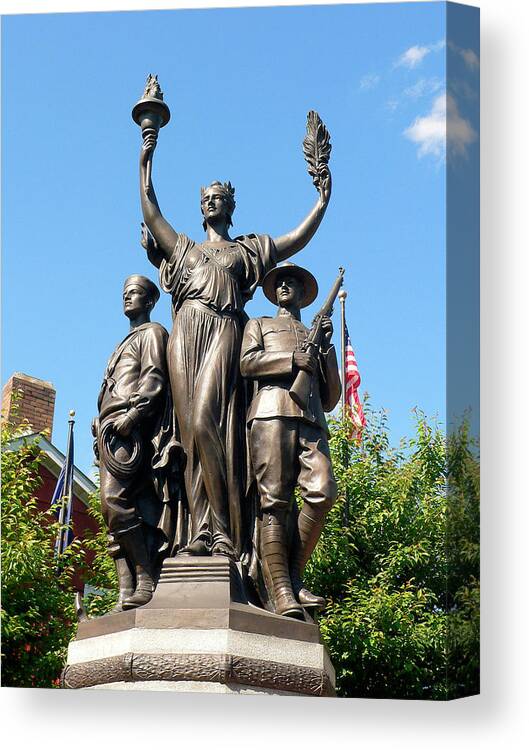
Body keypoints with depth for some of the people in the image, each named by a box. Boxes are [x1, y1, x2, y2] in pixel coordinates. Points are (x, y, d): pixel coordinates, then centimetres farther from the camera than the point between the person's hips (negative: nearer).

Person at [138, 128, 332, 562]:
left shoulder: (246, 250, 23)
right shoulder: (183, 248, 29)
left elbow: (297, 239, 18)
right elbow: (148, 203, 29)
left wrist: (322, 203, 13)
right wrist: (146, 158, 32)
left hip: (223, 333, -3)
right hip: (185, 334, 3)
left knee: (204, 423, -23)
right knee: (190, 431, -10)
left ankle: (226, 534, -24)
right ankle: (201, 534, -15)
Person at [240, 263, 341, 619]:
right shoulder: (259, 325, 29)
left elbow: (330, 399, 24)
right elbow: (247, 362, 6)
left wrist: (326, 348, 14)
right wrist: (294, 359, 0)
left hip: (311, 420, 3)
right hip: (272, 413, -3)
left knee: (322, 493, -20)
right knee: (274, 502, -13)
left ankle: (295, 577, -9)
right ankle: (281, 592, -17)